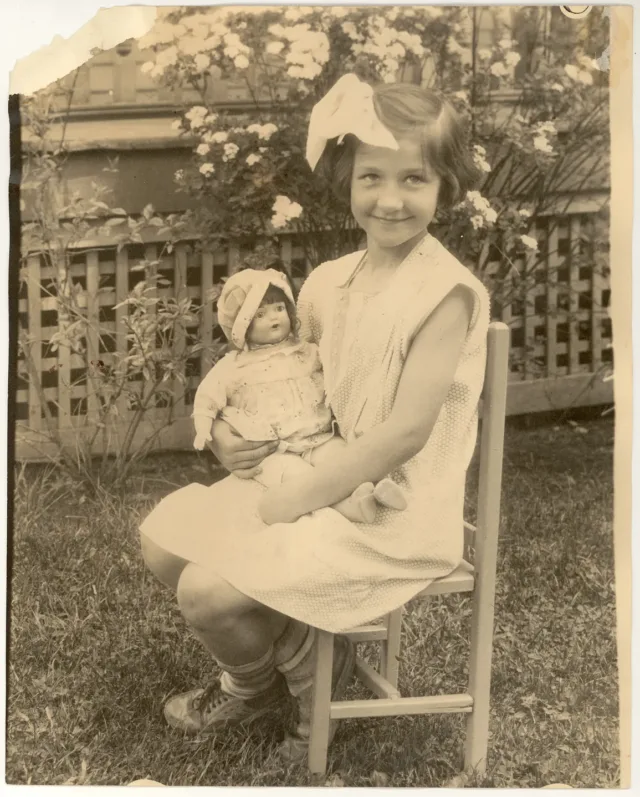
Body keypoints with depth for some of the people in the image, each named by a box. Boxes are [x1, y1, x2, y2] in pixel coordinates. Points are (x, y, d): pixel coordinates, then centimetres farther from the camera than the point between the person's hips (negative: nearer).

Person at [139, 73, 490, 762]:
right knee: (163, 542, 5)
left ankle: (284, 677, 16)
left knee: (208, 593, -17)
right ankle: (260, 671, 21)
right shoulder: (327, 283, 5)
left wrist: (297, 498, -19)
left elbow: (407, 431, -22)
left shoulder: (446, 291, -17)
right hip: (322, 482, 8)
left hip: (395, 507, -8)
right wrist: (227, 431, -2)